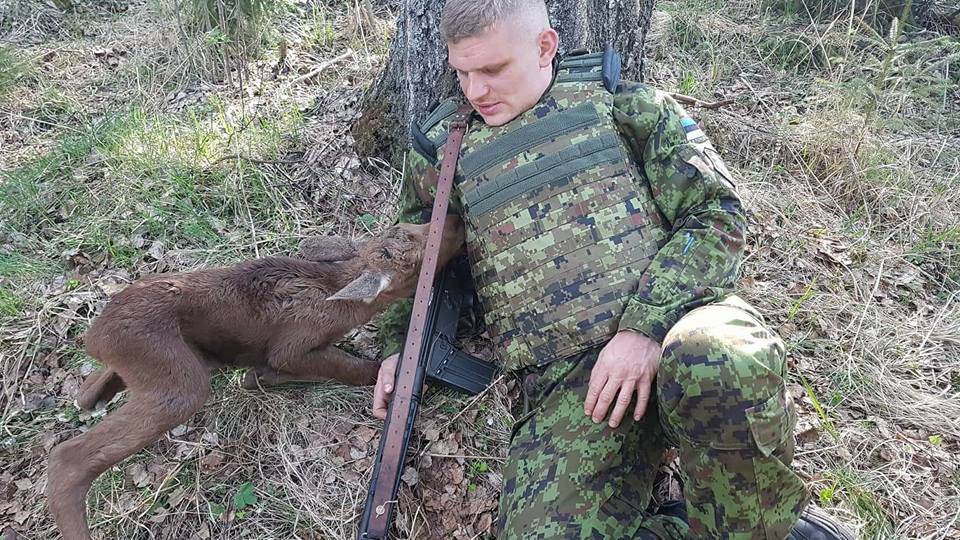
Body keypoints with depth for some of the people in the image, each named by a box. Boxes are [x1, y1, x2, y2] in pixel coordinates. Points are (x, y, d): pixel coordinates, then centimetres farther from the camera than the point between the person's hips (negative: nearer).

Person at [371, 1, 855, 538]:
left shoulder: (613, 97, 10)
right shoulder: (444, 150, 17)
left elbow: (716, 212, 1)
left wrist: (646, 325, -13)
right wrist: (400, 345, 13)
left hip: (674, 314, -1)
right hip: (564, 380, 2)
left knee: (720, 367, -38)